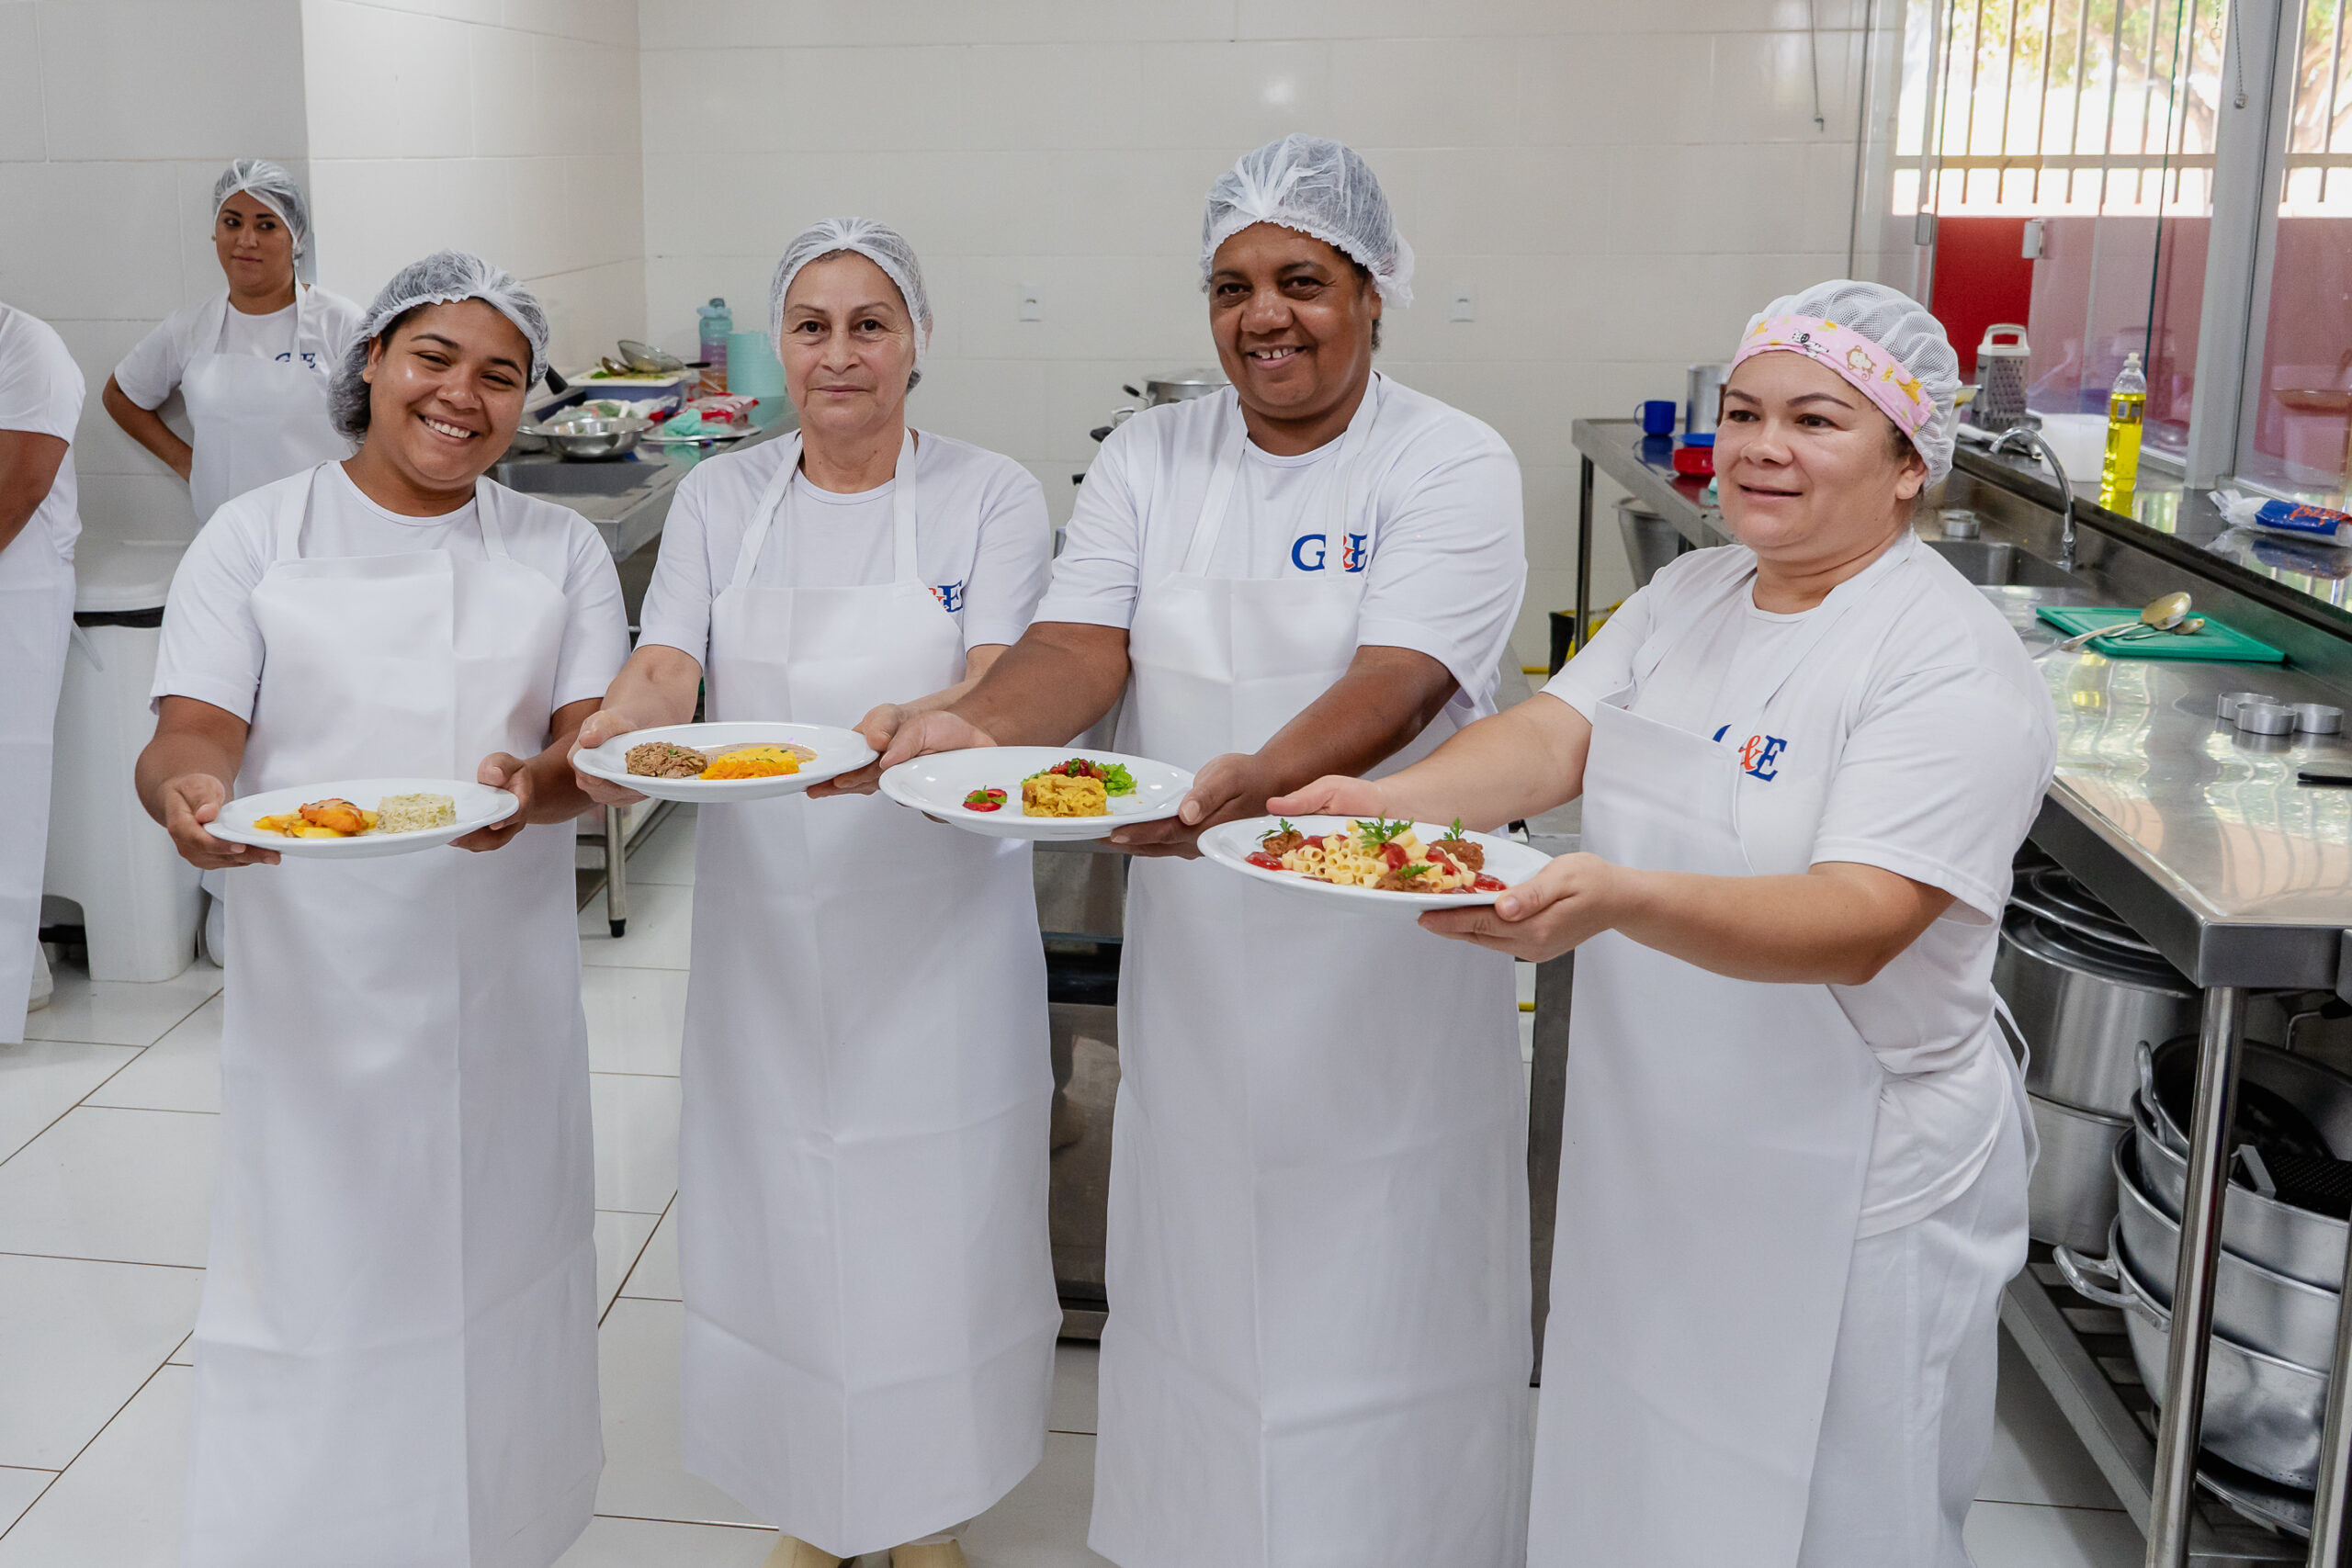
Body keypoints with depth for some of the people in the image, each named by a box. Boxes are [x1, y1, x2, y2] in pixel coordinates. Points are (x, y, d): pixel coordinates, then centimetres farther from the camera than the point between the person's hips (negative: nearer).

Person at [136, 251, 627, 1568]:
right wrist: (186, 788, -30)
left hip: (502, 979, 2)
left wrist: (539, 786, -27)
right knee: (317, 1269, 1)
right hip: (315, 982, -1)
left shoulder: (563, 550, 7)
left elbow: (600, 743, -3)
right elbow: (194, 726, -5)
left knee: (494, 1254, 10)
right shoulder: (255, 537, 4)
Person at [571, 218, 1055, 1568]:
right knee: (779, 1200, 10)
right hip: (768, 920, 2)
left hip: (935, 919, -2)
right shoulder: (720, 501, 6)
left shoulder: (992, 498, -2)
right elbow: (665, 667, -5)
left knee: (933, 1203, 5)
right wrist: (613, 731, -29)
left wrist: (911, 726, -36)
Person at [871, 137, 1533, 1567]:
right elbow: (1083, 646, -5)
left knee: (1379, 1275, 6)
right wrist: (978, 727, -27)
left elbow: (1396, 685, -22)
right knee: (1198, 1255, 14)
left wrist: (1247, 782, -40)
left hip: (1387, 950, -3)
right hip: (1197, 947, 4)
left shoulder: (1452, 466, -8)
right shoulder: (1150, 459, 6)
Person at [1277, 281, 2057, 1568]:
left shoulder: (1955, 666, -17)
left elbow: (1860, 923, -29)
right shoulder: (1687, 598, 6)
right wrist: (1384, 802, -26)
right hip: (1649, 1157, 6)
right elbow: (1550, 738, -6)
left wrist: (1618, 900, -44)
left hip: (1843, 1195, -6)